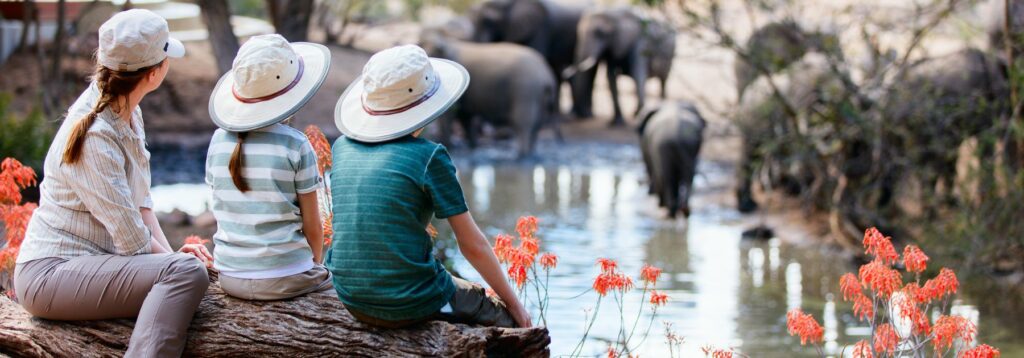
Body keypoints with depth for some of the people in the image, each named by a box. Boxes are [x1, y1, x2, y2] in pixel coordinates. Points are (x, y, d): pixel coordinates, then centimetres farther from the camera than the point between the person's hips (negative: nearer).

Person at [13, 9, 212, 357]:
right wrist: (173, 257, -2)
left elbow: (141, 202, 11)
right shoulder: (95, 136, -21)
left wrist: (171, 254, -3)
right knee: (187, 272, -26)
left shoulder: (129, 114, 8)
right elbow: (131, 237, -19)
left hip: (88, 262, 10)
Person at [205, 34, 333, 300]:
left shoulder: (220, 140, 2)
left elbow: (223, 212, 9)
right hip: (284, 279, -5)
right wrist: (315, 264, 14)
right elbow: (312, 226, -5)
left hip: (230, 277, 5)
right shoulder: (295, 145, -11)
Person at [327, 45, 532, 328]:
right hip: (412, 303, -6)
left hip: (352, 301, 6)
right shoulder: (428, 157, -12)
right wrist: (513, 302, 4)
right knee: (507, 318, 19)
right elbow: (472, 245, -7)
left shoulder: (343, 148, 3)